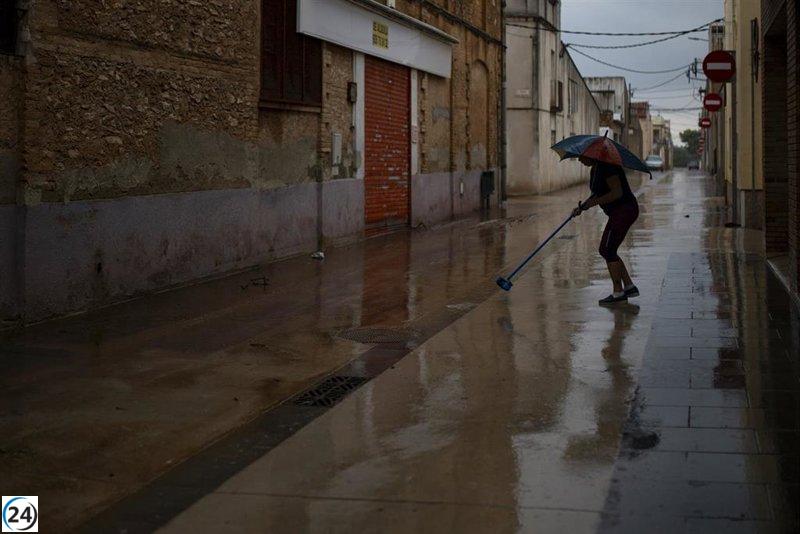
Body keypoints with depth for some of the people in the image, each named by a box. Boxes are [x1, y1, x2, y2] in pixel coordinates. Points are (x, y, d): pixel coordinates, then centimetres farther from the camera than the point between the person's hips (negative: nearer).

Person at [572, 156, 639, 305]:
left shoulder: (607, 166, -18)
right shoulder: (595, 169, 13)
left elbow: (617, 193, -24)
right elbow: (597, 194, 19)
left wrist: (593, 203, -21)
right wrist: (582, 206, 3)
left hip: (624, 211, -10)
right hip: (618, 213, 10)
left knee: (608, 250, -8)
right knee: (605, 251, 11)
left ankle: (618, 293, -3)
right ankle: (629, 286, 13)